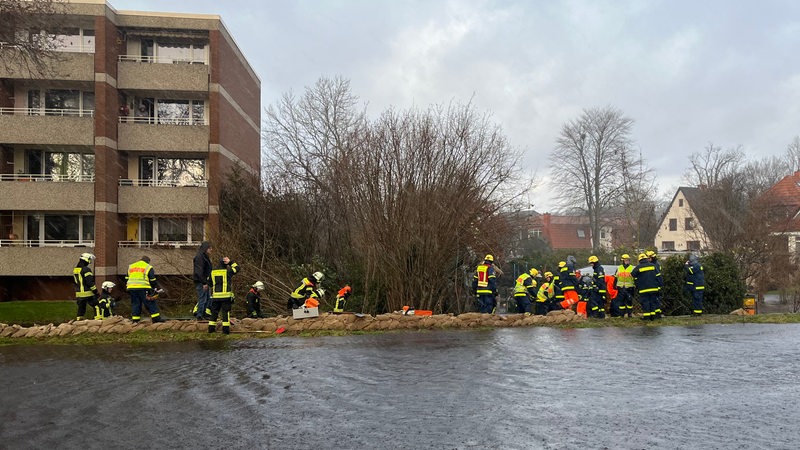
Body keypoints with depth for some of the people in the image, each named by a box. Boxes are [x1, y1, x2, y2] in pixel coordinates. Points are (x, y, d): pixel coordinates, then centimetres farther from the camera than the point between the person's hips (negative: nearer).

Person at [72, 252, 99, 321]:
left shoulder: (75, 269, 13)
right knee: (96, 307, -1)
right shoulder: (86, 269, -14)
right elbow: (90, 282, -18)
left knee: (81, 308, 13)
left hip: (79, 294, 8)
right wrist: (96, 291, -13)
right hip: (88, 293, -8)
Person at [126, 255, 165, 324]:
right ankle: (156, 318, -3)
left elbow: (127, 279, 21)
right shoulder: (148, 267, 5)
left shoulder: (130, 267, 21)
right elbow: (153, 280, 3)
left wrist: (128, 287, 27)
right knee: (150, 303, 0)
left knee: (135, 304, 11)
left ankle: (135, 320, 9)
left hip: (132, 288, 5)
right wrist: (157, 289, 10)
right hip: (143, 288, -5)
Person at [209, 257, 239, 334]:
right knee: (226, 312, -1)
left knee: (214, 312, 12)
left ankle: (211, 328, 14)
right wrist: (230, 262, 15)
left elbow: (210, 283, 17)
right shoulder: (228, 271, -4)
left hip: (215, 296, 4)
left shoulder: (213, 272, 9)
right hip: (226, 296, -4)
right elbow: (237, 268, 12)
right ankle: (225, 329, -4)